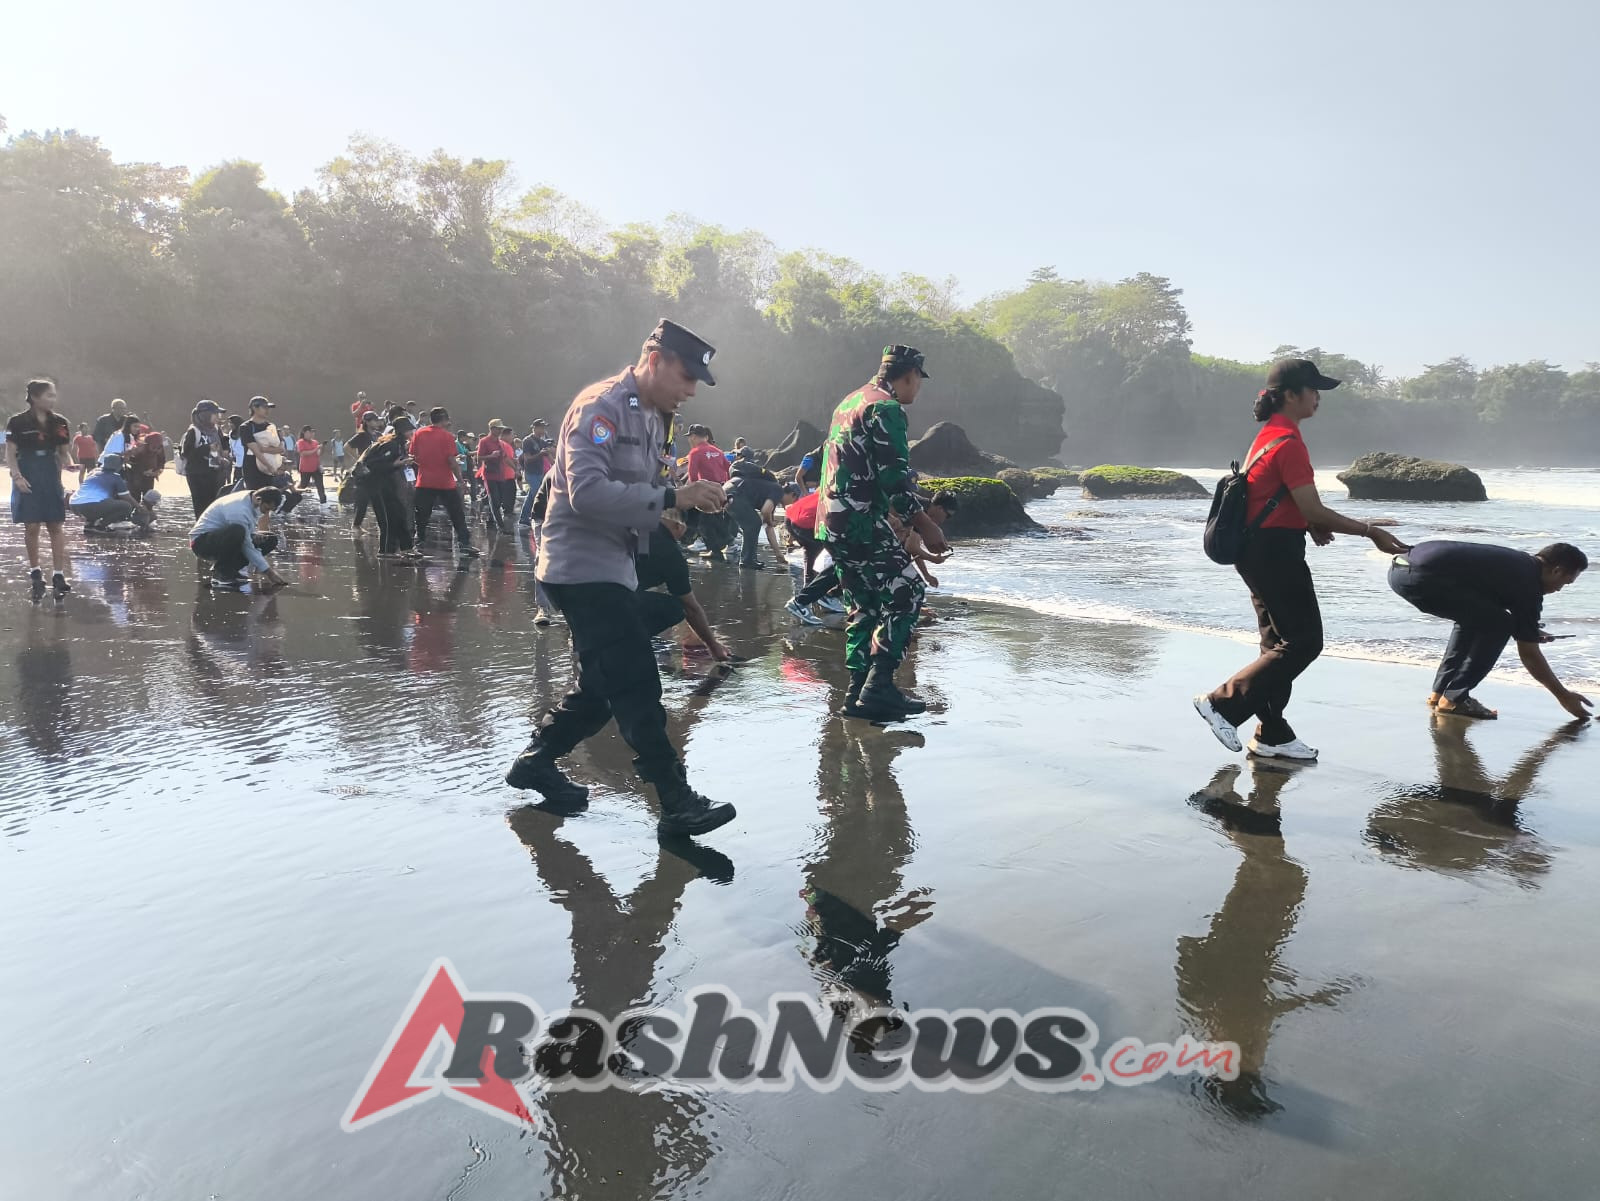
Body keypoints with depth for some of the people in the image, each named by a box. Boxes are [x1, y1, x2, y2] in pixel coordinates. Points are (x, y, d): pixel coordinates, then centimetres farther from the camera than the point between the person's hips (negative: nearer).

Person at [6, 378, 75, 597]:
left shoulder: (59, 422, 5)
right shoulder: (18, 422, -5)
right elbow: (10, 454, -1)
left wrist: (69, 465, -10)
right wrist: (17, 476, -13)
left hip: (52, 480, 3)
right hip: (28, 480, -3)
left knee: (56, 527, 1)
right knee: (31, 527, 0)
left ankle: (59, 575, 3)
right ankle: (35, 571, 17)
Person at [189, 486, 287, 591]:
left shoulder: (251, 500, -3)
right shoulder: (239, 510, -30)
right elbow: (247, 546, -26)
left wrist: (255, 535, -13)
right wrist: (268, 572, -24)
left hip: (224, 538, 9)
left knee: (271, 540, -1)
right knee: (237, 532, -40)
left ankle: (229, 570, 1)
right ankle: (220, 575, -21)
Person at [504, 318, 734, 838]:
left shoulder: (653, 417, 14)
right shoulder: (601, 406, -16)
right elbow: (587, 492, -27)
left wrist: (687, 504, -2)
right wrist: (670, 498, -28)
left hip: (614, 568, 10)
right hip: (583, 566, -10)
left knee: (603, 685, 17)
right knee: (637, 687, -10)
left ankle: (535, 760, 33)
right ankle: (677, 803, -5)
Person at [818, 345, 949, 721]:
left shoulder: (850, 402, 20)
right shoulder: (887, 408, -10)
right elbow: (895, 479, -17)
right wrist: (927, 528, -11)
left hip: (833, 521, 10)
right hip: (861, 524, -10)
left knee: (865, 605, 14)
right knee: (905, 594, -5)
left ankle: (857, 691, 14)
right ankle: (878, 687, -10)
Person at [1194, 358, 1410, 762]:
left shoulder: (1271, 434, 16)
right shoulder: (1288, 441, -16)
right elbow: (1313, 510, -19)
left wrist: (1311, 526, 10)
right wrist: (1369, 531, -12)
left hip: (1261, 550, 11)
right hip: (1275, 552, -11)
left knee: (1282, 644, 13)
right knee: (1303, 642, -5)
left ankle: (1272, 735, 17)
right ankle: (1223, 702, -4)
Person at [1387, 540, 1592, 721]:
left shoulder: (1517, 561, 25)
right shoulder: (1528, 585, 0)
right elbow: (1529, 654, 6)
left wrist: (1528, 631, 40)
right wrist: (1563, 695, 17)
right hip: (1421, 577, -10)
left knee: (1473, 616, 27)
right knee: (1499, 625, -1)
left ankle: (1440, 692, 25)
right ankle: (1453, 699, 2)